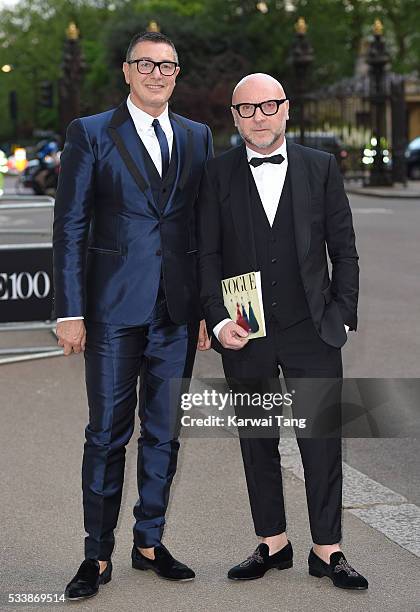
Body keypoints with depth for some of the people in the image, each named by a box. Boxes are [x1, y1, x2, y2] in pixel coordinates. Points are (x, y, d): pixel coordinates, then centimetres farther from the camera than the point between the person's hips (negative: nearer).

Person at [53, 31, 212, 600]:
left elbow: (206, 226, 11)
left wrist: (208, 306, 5)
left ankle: (150, 542, 25)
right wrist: (71, 312, -9)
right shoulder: (90, 133, 1)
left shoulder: (198, 137, 11)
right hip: (116, 307, -3)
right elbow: (70, 228, -3)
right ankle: (98, 555, 14)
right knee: (108, 432, 2)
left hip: (178, 311, 4)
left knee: (164, 431, 11)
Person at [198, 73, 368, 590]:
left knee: (322, 440, 2)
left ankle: (326, 550, 14)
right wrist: (218, 321, -9)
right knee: (257, 441, 10)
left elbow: (344, 249, 7)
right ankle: (273, 543, 23)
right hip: (244, 333, 1)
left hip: (312, 332, 0)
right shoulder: (217, 174, 3)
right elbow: (206, 255, 1)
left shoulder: (321, 167, 4)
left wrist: (343, 313, 0)